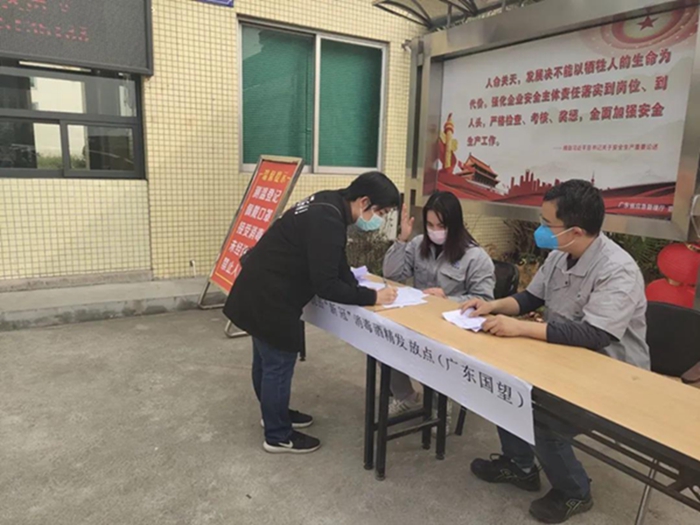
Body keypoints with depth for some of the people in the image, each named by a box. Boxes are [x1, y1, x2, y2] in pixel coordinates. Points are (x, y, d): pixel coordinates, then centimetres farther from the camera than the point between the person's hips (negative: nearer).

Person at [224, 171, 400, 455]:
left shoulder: (330, 206, 4)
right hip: (268, 298, -10)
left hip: (263, 290, 10)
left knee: (266, 360, 24)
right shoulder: (327, 221, -27)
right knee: (278, 365, 5)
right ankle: (278, 436, 23)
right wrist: (371, 297, -18)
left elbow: (335, 265, 11)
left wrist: (360, 290, -1)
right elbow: (325, 285, -26)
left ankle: (275, 413, 43)